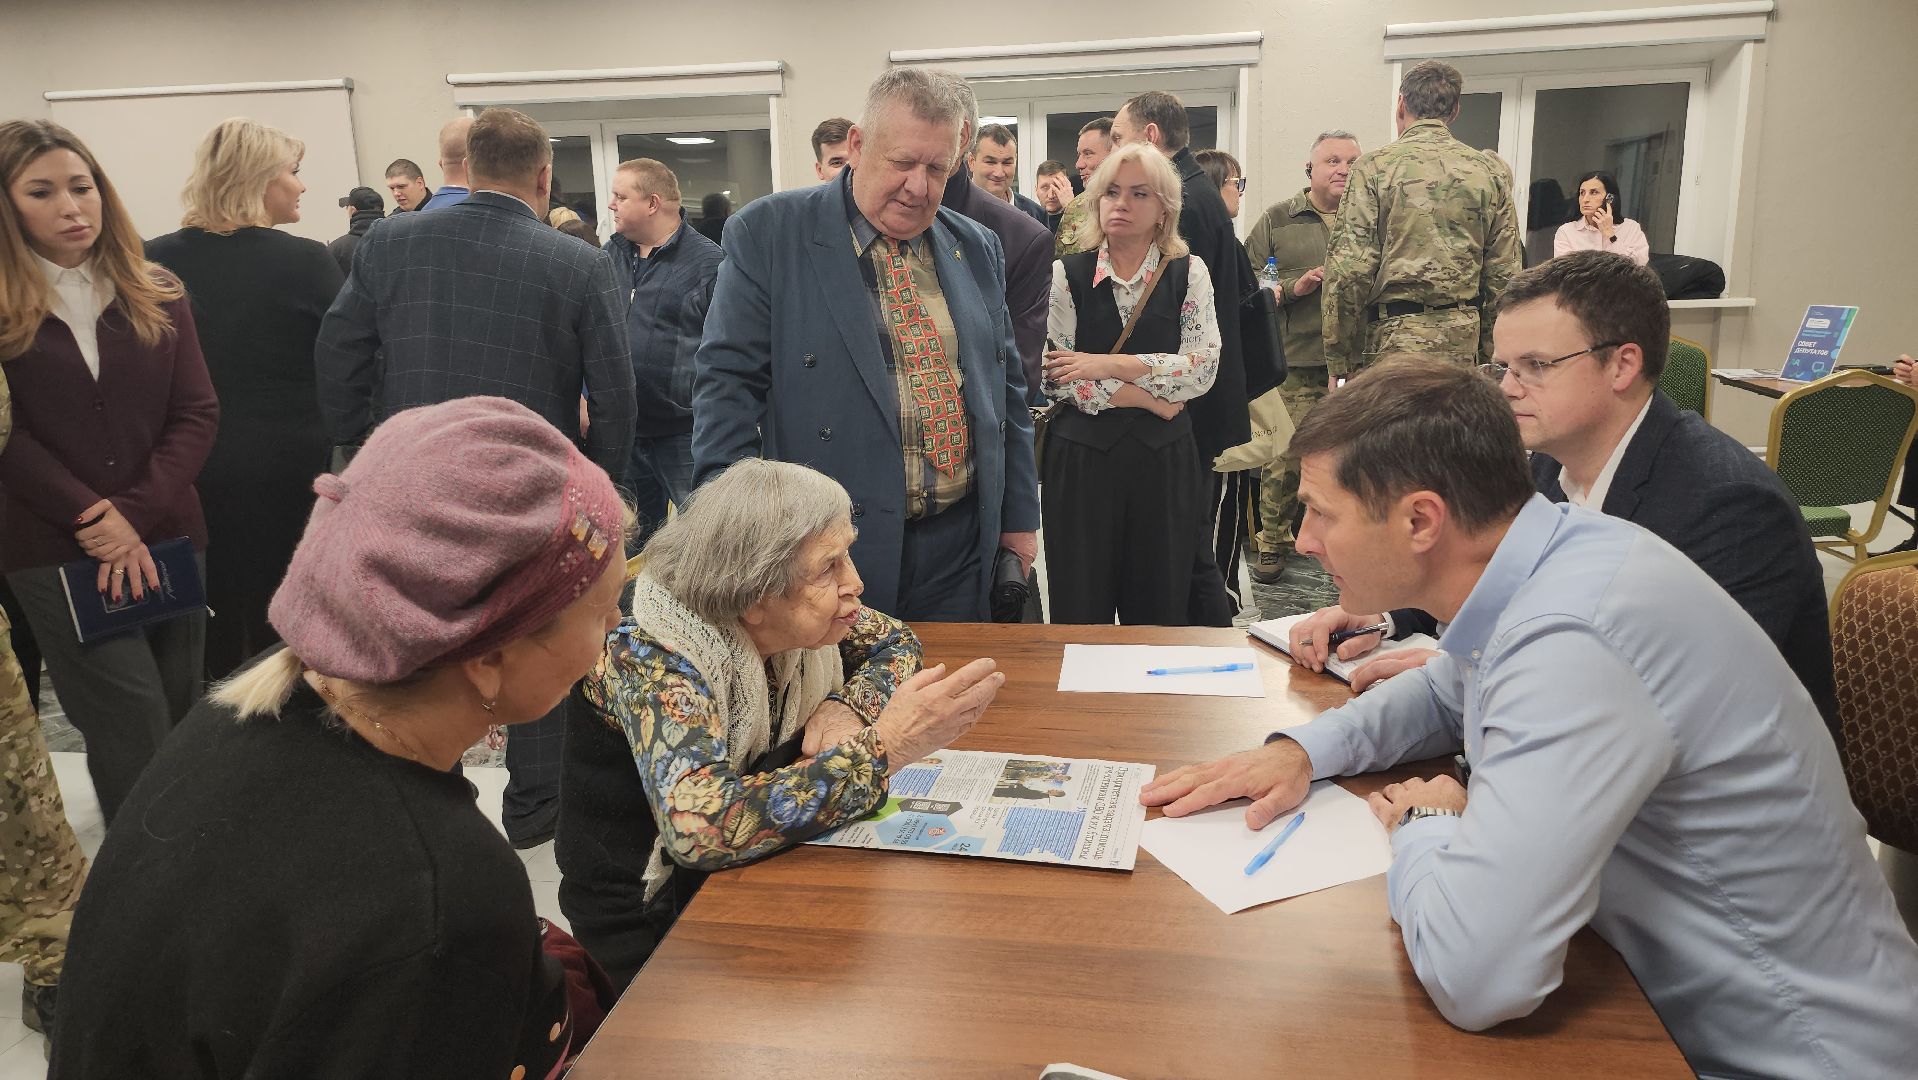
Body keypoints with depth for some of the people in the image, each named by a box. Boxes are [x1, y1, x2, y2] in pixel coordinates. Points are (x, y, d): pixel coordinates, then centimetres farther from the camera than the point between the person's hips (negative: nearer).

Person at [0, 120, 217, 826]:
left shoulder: (158, 296, 7)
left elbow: (197, 413, 1)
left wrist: (137, 513, -11)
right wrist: (93, 517, -15)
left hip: (167, 538, 3)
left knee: (181, 720, 9)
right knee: (137, 731, -8)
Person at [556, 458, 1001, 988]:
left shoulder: (792, 623, -10)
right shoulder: (652, 661, -28)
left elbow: (896, 644, 8)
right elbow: (702, 828, -43)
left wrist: (846, 706, -14)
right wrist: (881, 747, -39)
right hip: (651, 929, -6)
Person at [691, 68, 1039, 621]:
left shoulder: (978, 248, 10)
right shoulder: (769, 233, -5)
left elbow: (1006, 387, 16)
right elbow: (728, 383, -8)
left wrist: (1019, 516, 14)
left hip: (961, 548, 4)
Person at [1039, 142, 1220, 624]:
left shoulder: (1188, 273, 5)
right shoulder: (1067, 274, 2)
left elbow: (1203, 366, -7)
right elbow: (1054, 376, -7)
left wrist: (1112, 366, -14)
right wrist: (1145, 398, -10)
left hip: (1164, 457, 1)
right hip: (1081, 454, -1)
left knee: (1160, 615, 8)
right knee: (1081, 611, 6)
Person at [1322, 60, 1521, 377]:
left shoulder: (1375, 167, -2)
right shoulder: (1490, 172, 10)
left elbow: (1347, 271, -8)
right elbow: (1504, 275, 9)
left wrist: (1339, 361, -2)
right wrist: (1491, 360, 16)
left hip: (1393, 340, -4)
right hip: (1465, 340, 4)